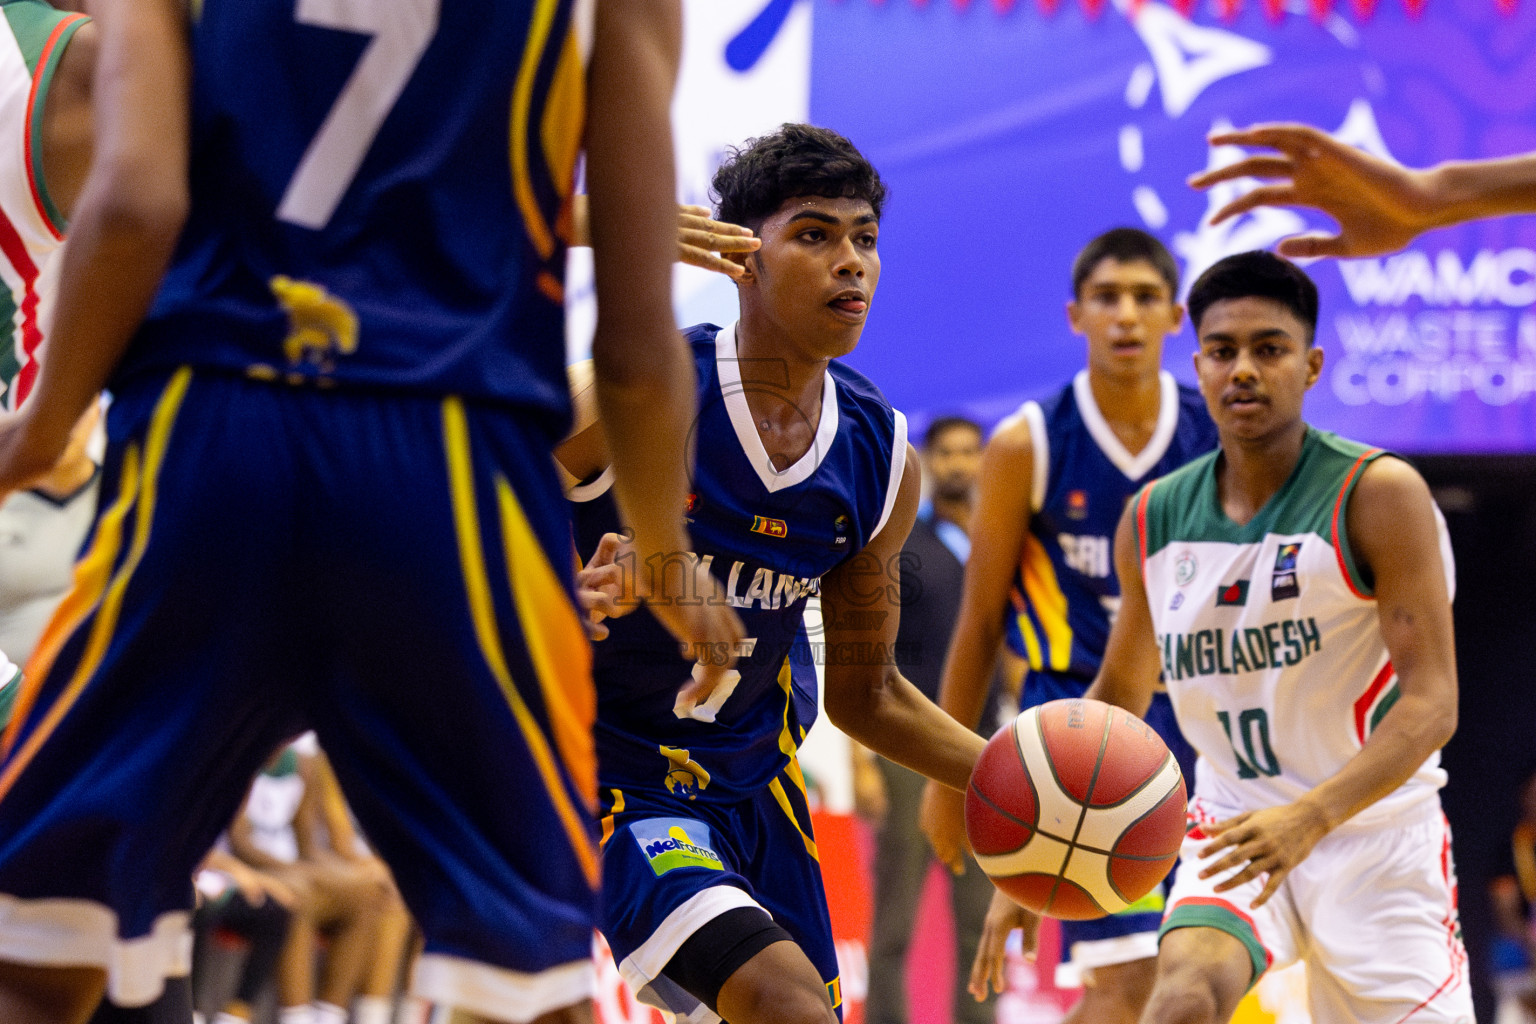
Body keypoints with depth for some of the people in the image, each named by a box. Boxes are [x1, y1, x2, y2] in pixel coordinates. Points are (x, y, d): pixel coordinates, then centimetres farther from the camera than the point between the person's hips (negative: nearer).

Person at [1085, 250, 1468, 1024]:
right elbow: (1119, 695, 17)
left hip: (1376, 827, -2)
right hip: (1237, 827, 2)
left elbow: (1432, 701, -18)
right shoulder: (1153, 521, 2)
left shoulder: (1378, 495, -12)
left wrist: (1310, 816, -33)